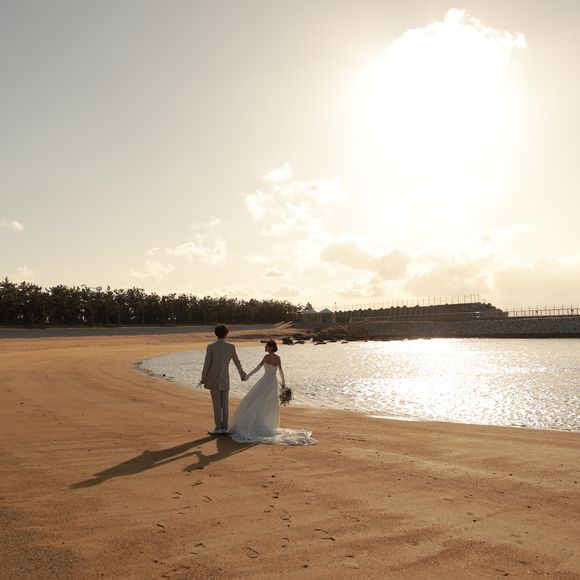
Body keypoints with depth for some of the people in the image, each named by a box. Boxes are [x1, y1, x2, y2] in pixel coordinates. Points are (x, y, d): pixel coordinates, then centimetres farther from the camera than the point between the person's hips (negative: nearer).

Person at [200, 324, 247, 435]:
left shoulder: (210, 347, -10)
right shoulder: (231, 347, -3)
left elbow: (206, 364, -9)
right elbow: (237, 362, 6)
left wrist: (203, 379, 1)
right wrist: (243, 375, 21)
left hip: (213, 379, -2)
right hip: (225, 380, 2)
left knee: (216, 404, -1)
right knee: (225, 404, 8)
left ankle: (218, 428, -2)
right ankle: (224, 427, 10)